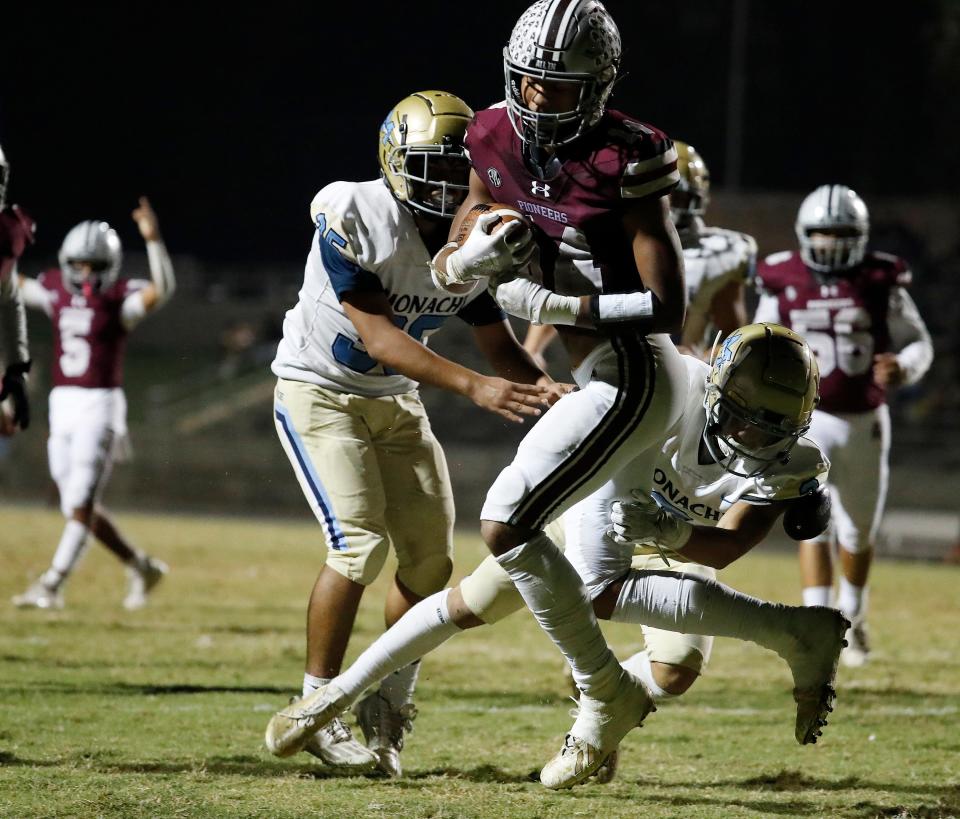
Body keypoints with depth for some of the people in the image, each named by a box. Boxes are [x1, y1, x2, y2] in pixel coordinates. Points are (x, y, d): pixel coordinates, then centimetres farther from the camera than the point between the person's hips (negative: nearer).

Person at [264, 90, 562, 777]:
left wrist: (544, 386, -23)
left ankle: (387, 707, 18)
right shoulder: (353, 217, -27)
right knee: (360, 545, -19)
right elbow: (378, 338, -30)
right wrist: (476, 388, -40)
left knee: (431, 559, 0)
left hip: (395, 400, 6)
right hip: (319, 391, -6)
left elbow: (498, 344, 0)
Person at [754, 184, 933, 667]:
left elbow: (918, 343, 1)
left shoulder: (881, 283, -5)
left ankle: (852, 617, 40)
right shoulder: (783, 283, -3)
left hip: (864, 421, 1)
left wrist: (902, 366, -21)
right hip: (807, 419, -1)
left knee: (858, 531, 15)